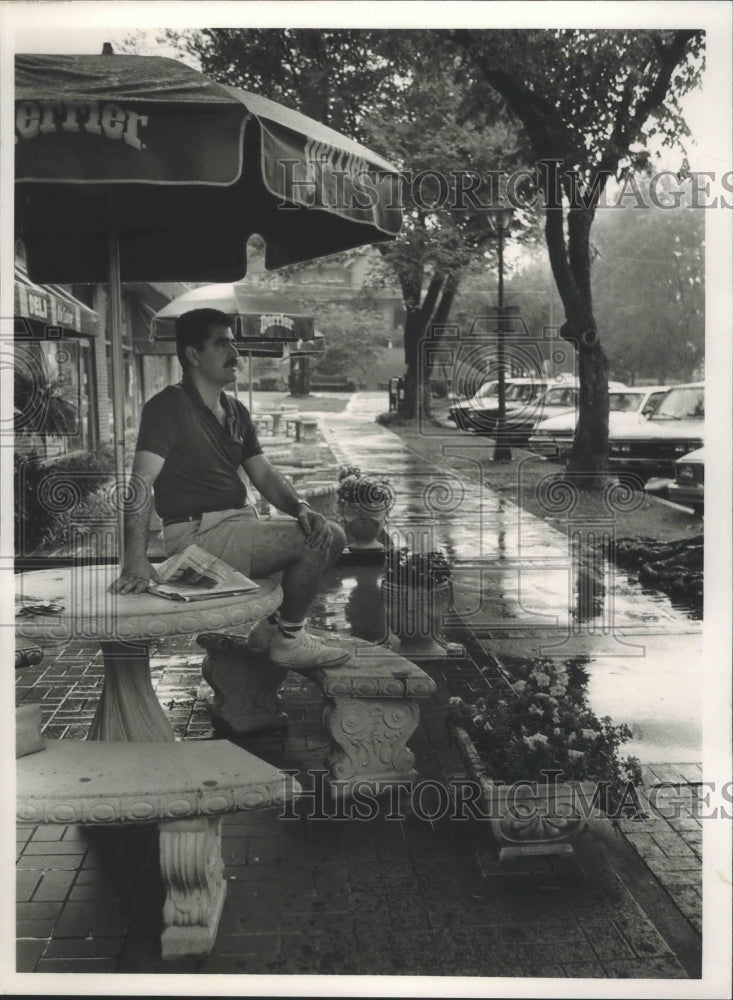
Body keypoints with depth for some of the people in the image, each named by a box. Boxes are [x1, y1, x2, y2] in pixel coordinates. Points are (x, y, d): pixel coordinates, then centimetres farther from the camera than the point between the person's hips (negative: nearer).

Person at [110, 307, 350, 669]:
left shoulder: (236, 412, 15)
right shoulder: (167, 407, -11)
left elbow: (264, 474, 11)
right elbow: (140, 483, -21)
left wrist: (300, 508, -10)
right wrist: (136, 560, -32)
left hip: (241, 522, 9)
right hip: (198, 534, -9)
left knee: (332, 535, 6)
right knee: (314, 540, -19)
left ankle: (271, 624, 13)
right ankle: (288, 640, -1)